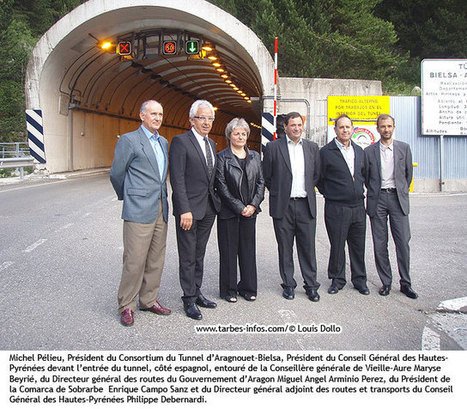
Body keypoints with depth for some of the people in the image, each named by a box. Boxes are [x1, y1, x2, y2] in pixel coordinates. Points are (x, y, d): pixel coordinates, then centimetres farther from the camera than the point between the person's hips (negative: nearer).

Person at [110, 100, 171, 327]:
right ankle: (126, 306, 11)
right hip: (139, 211, -7)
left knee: (156, 259, 12)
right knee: (135, 260, -3)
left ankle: (149, 300, 25)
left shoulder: (163, 142, 16)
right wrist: (127, 197, 10)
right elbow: (116, 174, -1)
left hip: (161, 210, 7)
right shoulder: (129, 140, -6)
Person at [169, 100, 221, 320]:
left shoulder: (211, 143, 13)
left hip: (208, 208, 7)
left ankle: (197, 292, 29)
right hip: (189, 208, -7)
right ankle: (189, 299, 15)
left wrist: (216, 201, 9)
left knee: (199, 254, 17)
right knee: (188, 257, 3)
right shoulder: (180, 142, -10)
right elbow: (177, 179, -16)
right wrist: (185, 210, -21)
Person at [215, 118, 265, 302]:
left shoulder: (254, 156, 11)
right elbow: (221, 186, -9)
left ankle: (248, 287, 22)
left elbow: (261, 182, 9)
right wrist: (239, 207, -12)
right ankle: (229, 290, 16)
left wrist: (254, 205, -5)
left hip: (250, 211, 4)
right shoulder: (222, 157, -3)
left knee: (248, 249, 9)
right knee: (229, 251, 4)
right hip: (229, 212, -4)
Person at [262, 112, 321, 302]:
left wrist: (307, 190, 12)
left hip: (306, 205, 2)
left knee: (308, 247, 6)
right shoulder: (273, 147, 0)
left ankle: (311, 285, 18)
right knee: (285, 248, 7)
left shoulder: (312, 147, 9)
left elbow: (317, 174, 18)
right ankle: (288, 284, 20)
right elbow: (266, 176, 5)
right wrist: (278, 193, 5)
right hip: (283, 206, -2)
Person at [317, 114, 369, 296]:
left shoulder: (359, 151, 11)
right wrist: (329, 194, 2)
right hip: (336, 208, -4)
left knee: (358, 245, 10)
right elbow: (319, 178, -1)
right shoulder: (326, 152, -6)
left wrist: (359, 191, 15)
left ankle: (359, 279, 24)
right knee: (337, 245, 4)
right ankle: (337, 279, 20)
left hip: (358, 206, 5)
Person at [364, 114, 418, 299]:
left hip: (398, 198, 0)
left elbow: (408, 173, 14)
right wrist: (374, 194, 12)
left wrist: (402, 193, 13)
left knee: (403, 242, -2)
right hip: (377, 199, 0)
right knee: (380, 244, 2)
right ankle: (386, 282, 13)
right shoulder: (369, 151, 5)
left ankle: (405, 283, 8)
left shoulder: (404, 148, 8)